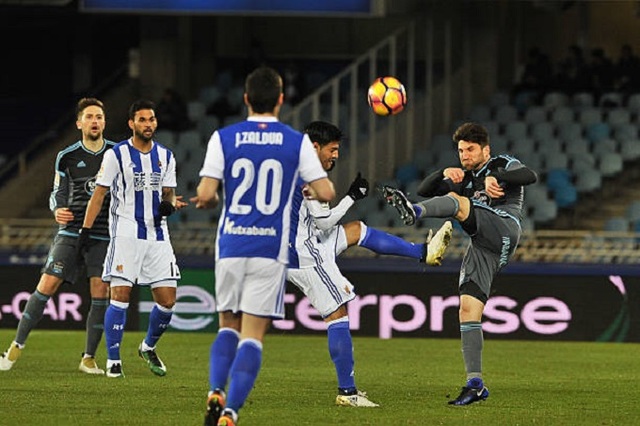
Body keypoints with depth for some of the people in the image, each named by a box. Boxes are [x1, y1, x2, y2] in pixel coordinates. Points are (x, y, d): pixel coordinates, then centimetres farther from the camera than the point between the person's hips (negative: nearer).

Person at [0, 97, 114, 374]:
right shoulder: (67, 157, 4)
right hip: (71, 231, 0)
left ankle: (89, 358, 5)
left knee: (100, 294, -6)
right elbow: (58, 193, 9)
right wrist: (58, 209, -11)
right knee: (46, 286, -8)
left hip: (104, 235, 0)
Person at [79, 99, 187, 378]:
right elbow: (99, 194, -1)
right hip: (126, 234, -4)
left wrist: (169, 204, -7)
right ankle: (113, 360, -4)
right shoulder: (116, 155, -2)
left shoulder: (165, 156, 11)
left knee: (167, 300, 0)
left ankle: (148, 348, 25)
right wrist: (85, 230, -7)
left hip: (157, 235, 4)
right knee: (120, 295, -12)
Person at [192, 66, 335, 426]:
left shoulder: (223, 138, 0)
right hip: (271, 250, -1)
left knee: (229, 326, 18)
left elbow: (205, 196, -7)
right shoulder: (297, 142, -1)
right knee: (253, 335, 0)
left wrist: (208, 201, 17)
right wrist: (324, 186, 19)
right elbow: (326, 193, -4)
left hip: (230, 246, 1)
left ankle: (216, 393, -3)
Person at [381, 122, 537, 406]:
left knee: (455, 200, -25)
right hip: (482, 249, 7)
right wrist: (443, 174, 1)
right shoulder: (464, 179, 31)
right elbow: (424, 190, 20)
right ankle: (475, 385, -6)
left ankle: (413, 212, -58)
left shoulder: (503, 164, 14)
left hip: (503, 229, -7)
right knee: (467, 312, -4)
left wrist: (496, 177, -18)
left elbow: (530, 176, -6)